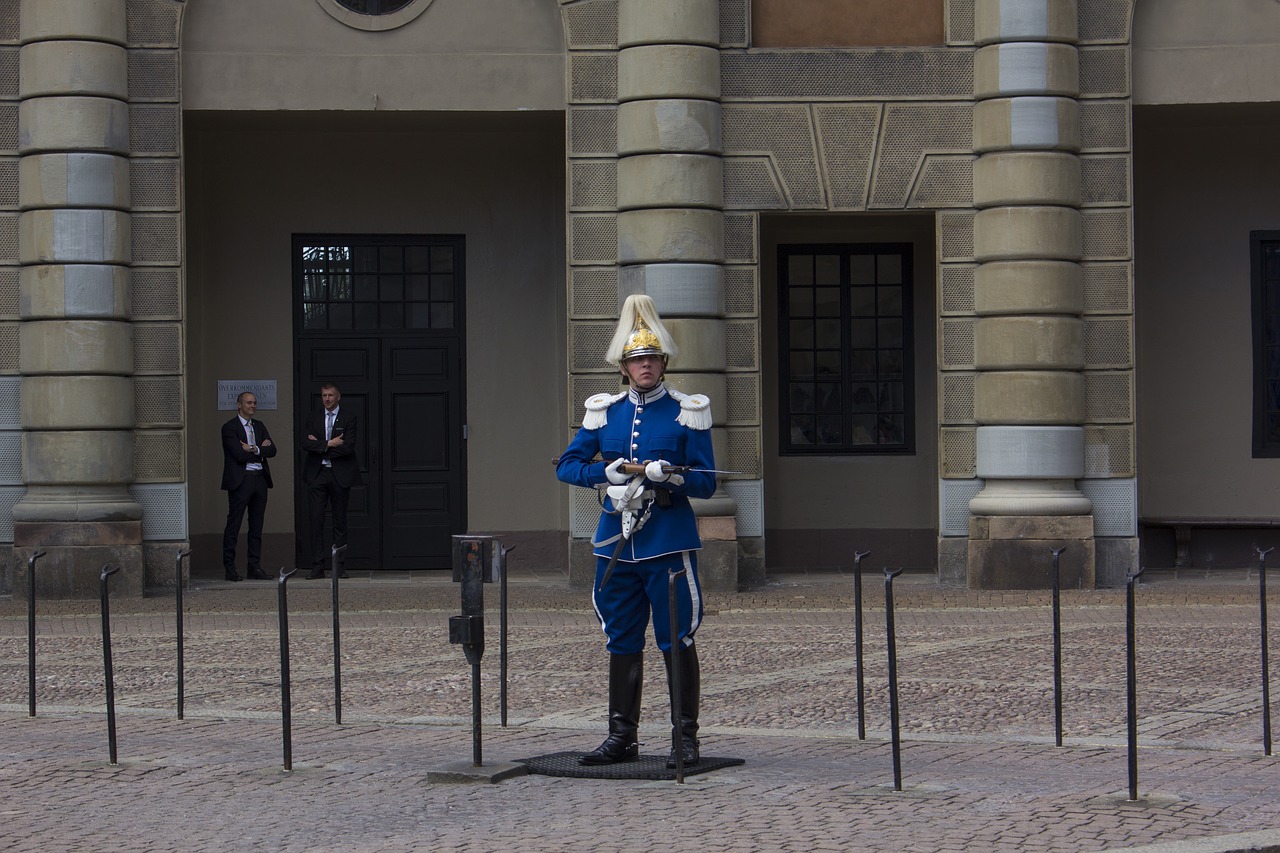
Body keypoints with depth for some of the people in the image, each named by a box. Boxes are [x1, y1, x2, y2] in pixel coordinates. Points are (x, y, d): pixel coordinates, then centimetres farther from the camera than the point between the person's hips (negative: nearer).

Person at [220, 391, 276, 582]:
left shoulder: (259, 426, 16)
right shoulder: (229, 428, -4)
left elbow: (272, 450, 4)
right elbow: (240, 455, -15)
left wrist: (254, 450, -11)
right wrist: (261, 449, -3)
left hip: (260, 479, 6)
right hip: (240, 480, -6)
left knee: (257, 526, 8)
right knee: (233, 525, -3)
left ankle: (255, 567, 11)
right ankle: (230, 568, 0)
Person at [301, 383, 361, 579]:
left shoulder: (348, 418, 1)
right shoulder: (313, 417, 9)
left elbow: (348, 446, -12)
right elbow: (306, 443, -3)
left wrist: (319, 446, -9)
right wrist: (328, 444, -14)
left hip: (340, 474, -2)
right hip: (317, 474, 2)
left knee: (340, 521, 3)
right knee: (315, 520, -4)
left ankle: (340, 566, 8)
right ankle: (317, 566, -2)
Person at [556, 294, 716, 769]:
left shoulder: (687, 412, 1)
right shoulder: (604, 412, 10)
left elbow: (705, 484, -1)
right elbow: (566, 466, 8)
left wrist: (666, 475, -19)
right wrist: (607, 473, -10)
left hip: (669, 541, -3)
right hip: (617, 543, 4)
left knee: (677, 640, -2)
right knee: (621, 642, 8)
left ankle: (686, 738, 4)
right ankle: (622, 736, 16)